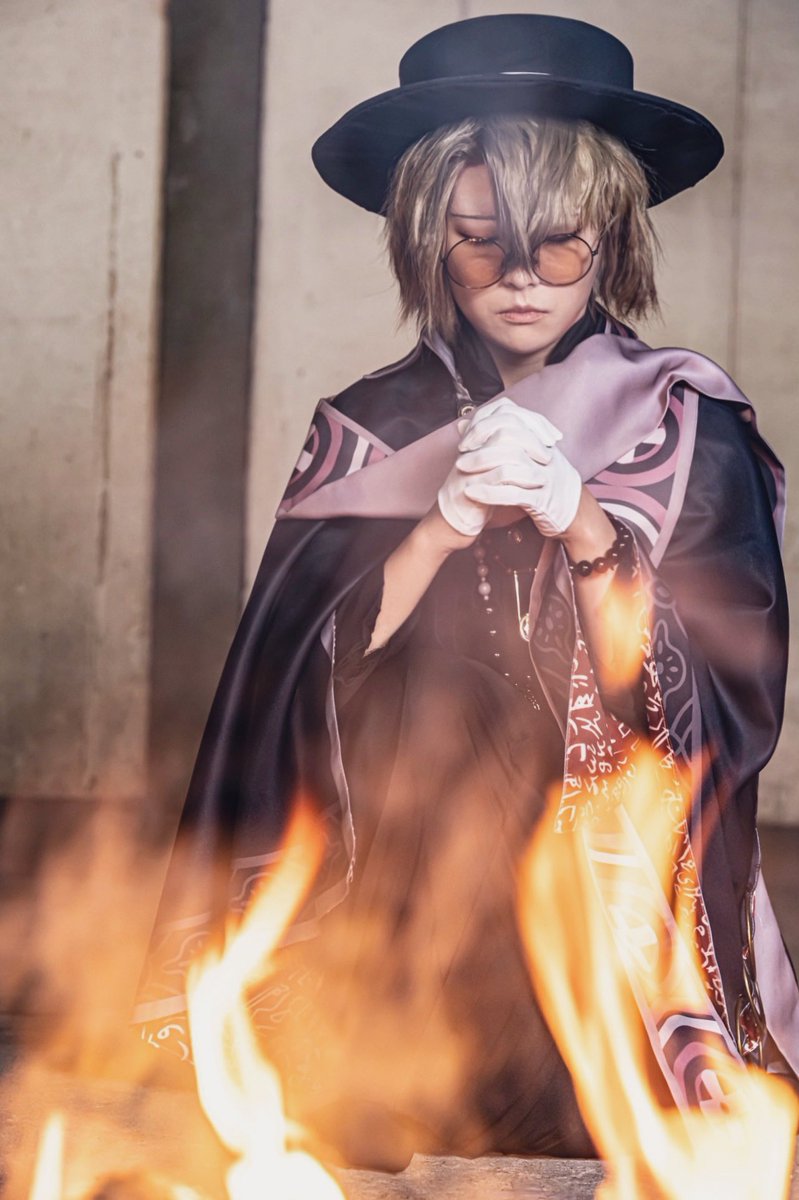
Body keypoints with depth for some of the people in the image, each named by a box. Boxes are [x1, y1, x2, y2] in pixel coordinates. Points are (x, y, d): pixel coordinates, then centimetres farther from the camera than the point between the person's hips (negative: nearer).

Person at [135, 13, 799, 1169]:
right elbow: (300, 695, -4)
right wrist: (448, 521, -17)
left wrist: (582, 529, -21)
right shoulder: (368, 431, 4)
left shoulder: (688, 429, 0)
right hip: (408, 935, 1)